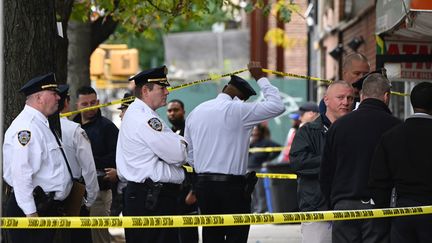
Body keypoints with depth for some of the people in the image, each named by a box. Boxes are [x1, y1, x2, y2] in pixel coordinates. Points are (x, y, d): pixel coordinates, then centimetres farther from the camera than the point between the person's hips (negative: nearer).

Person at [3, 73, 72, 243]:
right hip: (33, 209, -10)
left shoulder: (40, 125, 18)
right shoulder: (26, 127, -16)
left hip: (46, 208, 10)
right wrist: (31, 213, -25)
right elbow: (21, 174, -24)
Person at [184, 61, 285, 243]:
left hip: (203, 184, 6)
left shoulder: (195, 113, 9)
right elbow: (278, 106, -6)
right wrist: (261, 78, 5)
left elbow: (189, 154, 14)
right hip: (232, 186, -6)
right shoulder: (238, 110, -10)